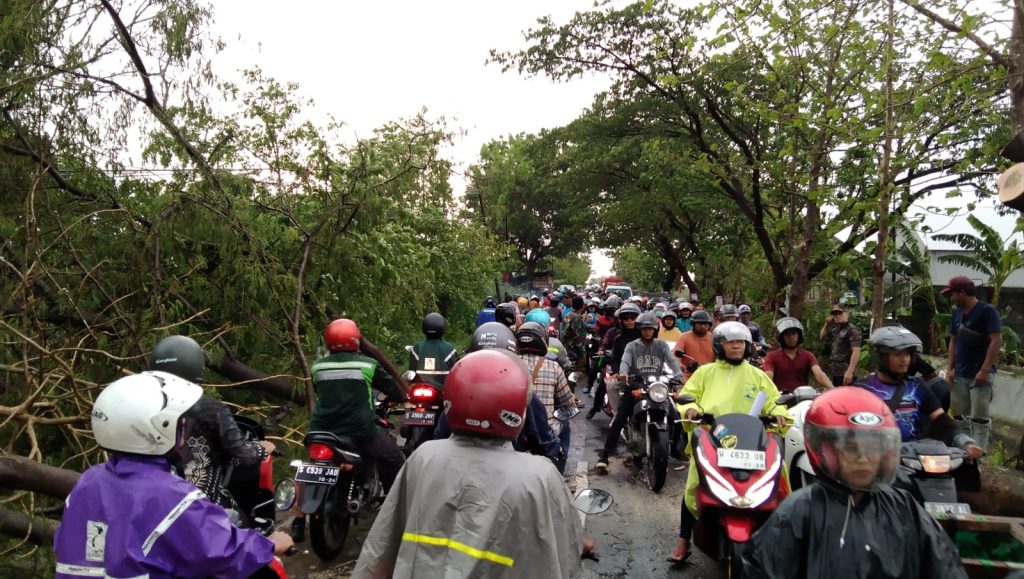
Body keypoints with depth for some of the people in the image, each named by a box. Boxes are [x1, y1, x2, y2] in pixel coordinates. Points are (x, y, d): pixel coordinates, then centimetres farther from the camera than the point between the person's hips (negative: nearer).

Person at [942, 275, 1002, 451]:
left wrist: (985, 370, -19)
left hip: (981, 374, -7)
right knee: (959, 417, 10)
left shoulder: (987, 311, -9)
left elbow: (996, 340, -15)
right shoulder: (957, 313, 12)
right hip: (960, 375, 7)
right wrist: (950, 368, 8)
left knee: (979, 418, -4)